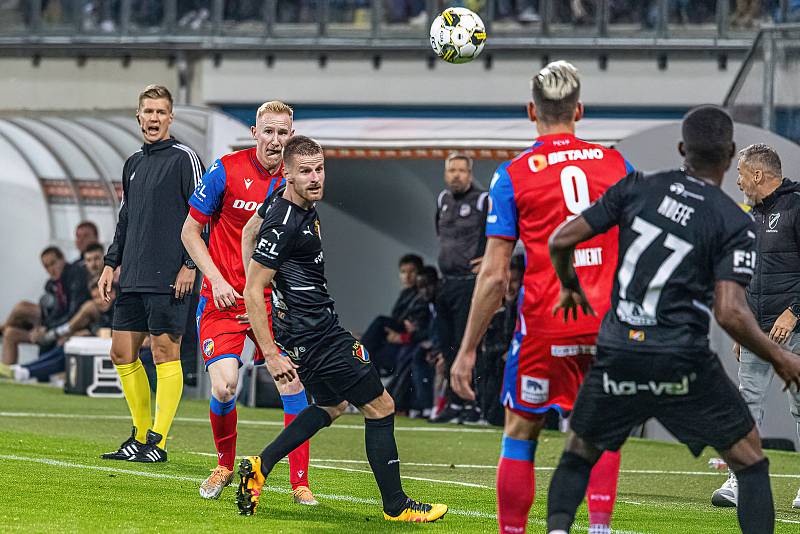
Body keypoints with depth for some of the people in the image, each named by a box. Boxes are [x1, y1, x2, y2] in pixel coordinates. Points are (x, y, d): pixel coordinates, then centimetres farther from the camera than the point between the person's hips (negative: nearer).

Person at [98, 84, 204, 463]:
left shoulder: (183, 158, -4)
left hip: (169, 278, -8)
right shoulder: (133, 164, 18)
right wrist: (111, 264, 18)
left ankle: (157, 442, -5)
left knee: (165, 352, -6)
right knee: (122, 353, 7)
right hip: (132, 278, 8)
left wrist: (190, 265, -14)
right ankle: (141, 436, 16)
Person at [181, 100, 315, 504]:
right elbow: (190, 232, -1)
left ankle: (300, 482, 0)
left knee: (292, 383, -10)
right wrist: (216, 280, -10)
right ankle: (225, 465, 14)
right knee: (224, 387, -14)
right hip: (224, 299, -3)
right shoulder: (226, 172, -8)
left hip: (274, 300, 3)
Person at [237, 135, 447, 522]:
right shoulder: (285, 223, -24)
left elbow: (250, 232, 24)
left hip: (317, 328, 10)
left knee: (332, 406, 27)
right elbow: (253, 292, -23)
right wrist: (271, 354, -23)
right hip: (317, 337, -10)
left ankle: (260, 467, 20)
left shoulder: (280, 202, 4)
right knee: (381, 407, -1)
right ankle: (396, 506, 8)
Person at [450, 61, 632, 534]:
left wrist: (468, 349, 1)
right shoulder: (615, 164, 6)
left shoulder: (513, 175, -2)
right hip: (609, 324, 2)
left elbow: (494, 276, -5)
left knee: (521, 435, 10)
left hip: (544, 324, -2)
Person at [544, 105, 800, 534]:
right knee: (750, 461, 12)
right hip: (683, 361, -3)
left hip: (617, 354, 3)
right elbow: (730, 313, -15)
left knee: (578, 454, 22)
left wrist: (570, 288, 24)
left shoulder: (638, 188, 4)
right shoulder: (735, 223, -6)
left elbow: (560, 242, 4)